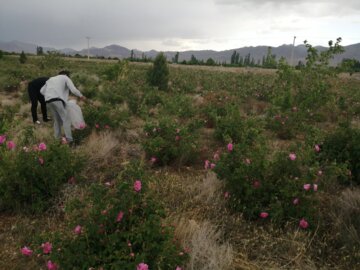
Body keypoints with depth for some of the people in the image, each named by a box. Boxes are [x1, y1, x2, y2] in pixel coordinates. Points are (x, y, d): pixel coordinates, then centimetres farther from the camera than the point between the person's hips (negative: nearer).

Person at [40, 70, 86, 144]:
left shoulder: (51, 79, 33)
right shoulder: (66, 78, 16)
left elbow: (42, 91, 28)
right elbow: (73, 90, 3)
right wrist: (81, 96, 18)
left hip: (48, 101, 6)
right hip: (57, 100, -6)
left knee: (57, 119, 19)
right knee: (66, 119, -2)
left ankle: (58, 138, 20)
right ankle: (69, 139, -10)